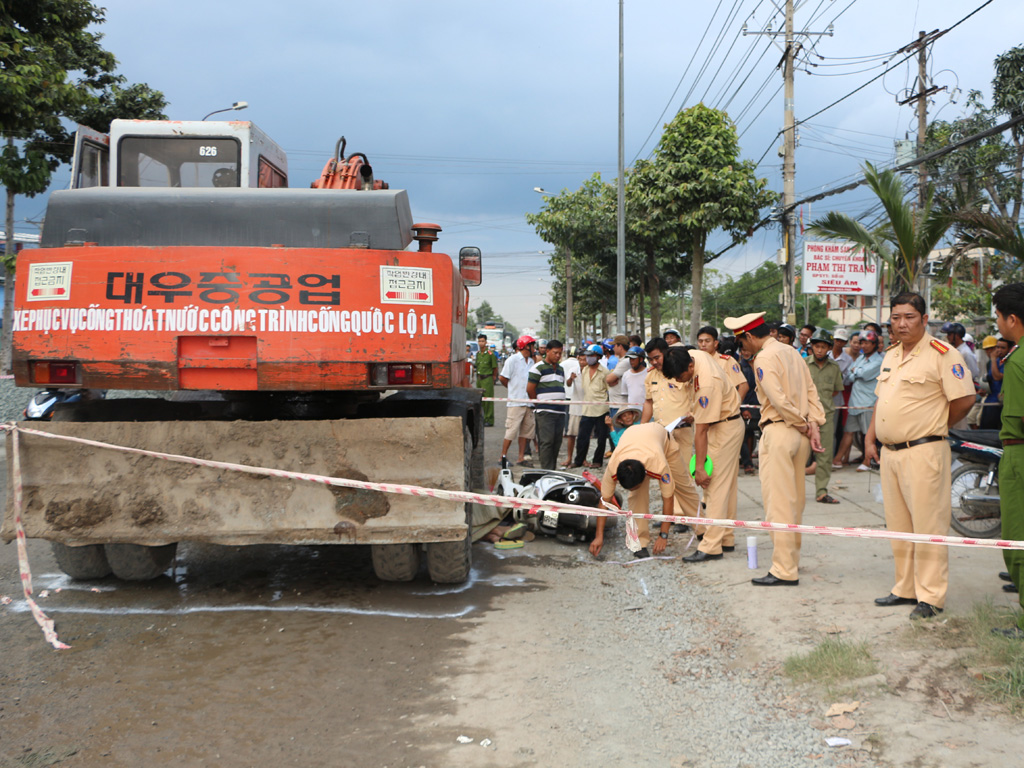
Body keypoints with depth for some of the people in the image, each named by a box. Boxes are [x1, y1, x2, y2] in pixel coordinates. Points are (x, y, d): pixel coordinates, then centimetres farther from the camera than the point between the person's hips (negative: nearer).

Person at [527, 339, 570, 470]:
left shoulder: (560, 369, 20)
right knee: (547, 441, -11)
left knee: (557, 442, 7)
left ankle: (553, 469, 15)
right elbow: (530, 389, -6)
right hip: (545, 411, -7)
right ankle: (547, 471, -11)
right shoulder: (538, 367, -4)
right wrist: (539, 402, -1)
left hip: (560, 410, 7)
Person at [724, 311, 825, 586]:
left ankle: (784, 570, -7)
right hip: (799, 434, 9)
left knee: (778, 502, -7)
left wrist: (804, 426, -7)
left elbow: (779, 400, -20)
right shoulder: (792, 352, 14)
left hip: (778, 432, -9)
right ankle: (792, 557, 28)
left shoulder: (764, 358, -12)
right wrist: (813, 425, 3)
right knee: (795, 499, 17)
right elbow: (811, 391, 9)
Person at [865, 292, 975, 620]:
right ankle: (905, 588, 24)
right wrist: (870, 439, 12)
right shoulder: (890, 355, 15)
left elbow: (964, 400, -12)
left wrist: (934, 428, 0)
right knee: (898, 526, 14)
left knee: (928, 525, -4)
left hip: (922, 452, -8)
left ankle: (931, 596, 4)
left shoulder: (942, 354, -10)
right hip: (889, 453, 8)